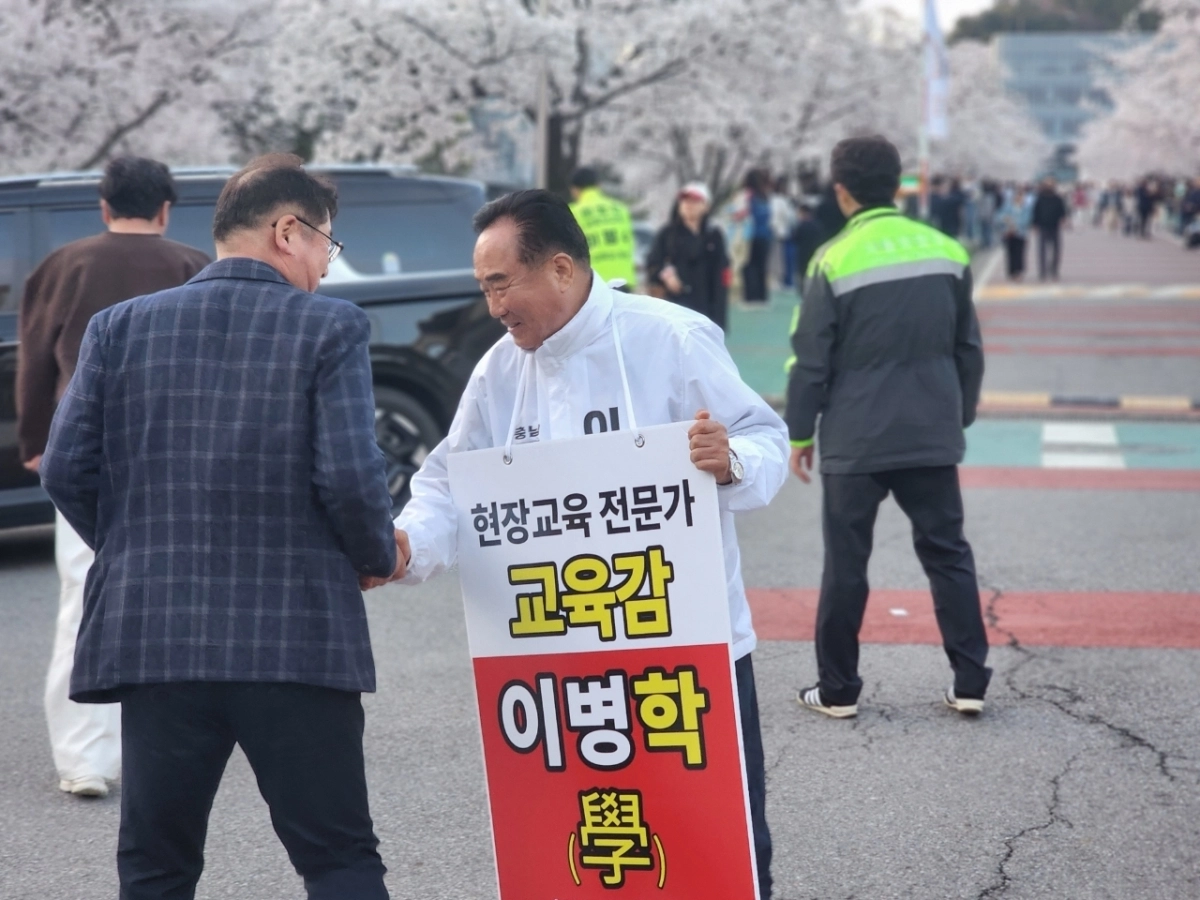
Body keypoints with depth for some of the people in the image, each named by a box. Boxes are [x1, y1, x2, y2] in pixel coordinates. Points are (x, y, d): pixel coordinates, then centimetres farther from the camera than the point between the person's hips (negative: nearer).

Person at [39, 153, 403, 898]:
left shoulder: (121, 326, 7)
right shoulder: (331, 327, -3)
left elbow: (67, 468, 2)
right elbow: (350, 475, -12)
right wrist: (379, 556, 7)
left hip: (154, 635, 3)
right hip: (297, 639, -3)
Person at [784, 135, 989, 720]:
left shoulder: (834, 261, -9)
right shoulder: (947, 252, 3)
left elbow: (812, 360, -7)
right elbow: (969, 348, 10)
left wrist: (799, 434, 3)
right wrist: (960, 415, 22)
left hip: (855, 441, -3)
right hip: (933, 436, 3)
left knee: (845, 563, 6)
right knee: (948, 555, 11)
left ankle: (838, 690, 13)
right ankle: (970, 683, 9)